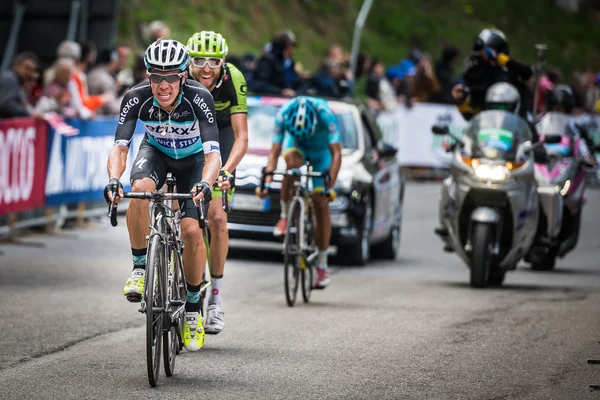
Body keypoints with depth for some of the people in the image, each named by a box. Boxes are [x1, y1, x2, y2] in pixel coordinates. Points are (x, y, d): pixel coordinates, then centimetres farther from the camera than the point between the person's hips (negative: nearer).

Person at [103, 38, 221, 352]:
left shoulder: (199, 98, -34)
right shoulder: (136, 98, -29)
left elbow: (213, 153, -40)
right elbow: (119, 147, -31)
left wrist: (204, 183, -59)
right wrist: (113, 179, -51)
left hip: (193, 159, -1)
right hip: (155, 151, 1)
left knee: (191, 229, -17)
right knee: (140, 188, -34)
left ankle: (193, 308, 4)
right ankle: (140, 269, -17)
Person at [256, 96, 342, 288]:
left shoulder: (325, 114, -38)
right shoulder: (283, 114, -32)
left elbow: (336, 154, -36)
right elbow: (274, 152, -28)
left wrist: (330, 187, -43)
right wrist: (267, 183, -39)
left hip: (321, 149, -1)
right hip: (296, 144, 1)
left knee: (321, 205, -8)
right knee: (292, 163, -38)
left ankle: (322, 265, 0)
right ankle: (285, 216, -20)